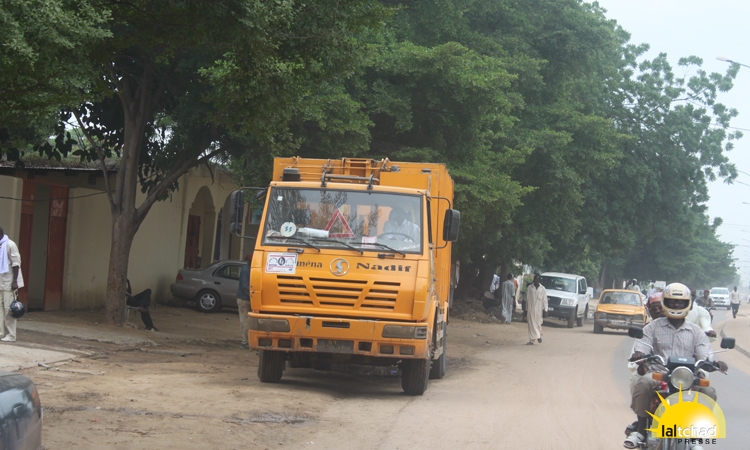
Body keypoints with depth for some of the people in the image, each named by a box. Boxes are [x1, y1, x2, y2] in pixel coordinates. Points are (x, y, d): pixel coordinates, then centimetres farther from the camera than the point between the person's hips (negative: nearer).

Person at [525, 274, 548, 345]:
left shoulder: (542, 289, 3)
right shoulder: (530, 288, 4)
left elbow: (544, 300, 3)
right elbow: (527, 299, 7)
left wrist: (545, 310, -3)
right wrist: (526, 309, 7)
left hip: (539, 310, 0)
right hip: (530, 309, 0)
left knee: (538, 324, 4)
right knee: (531, 325, -2)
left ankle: (539, 335, 32)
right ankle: (532, 340, 0)